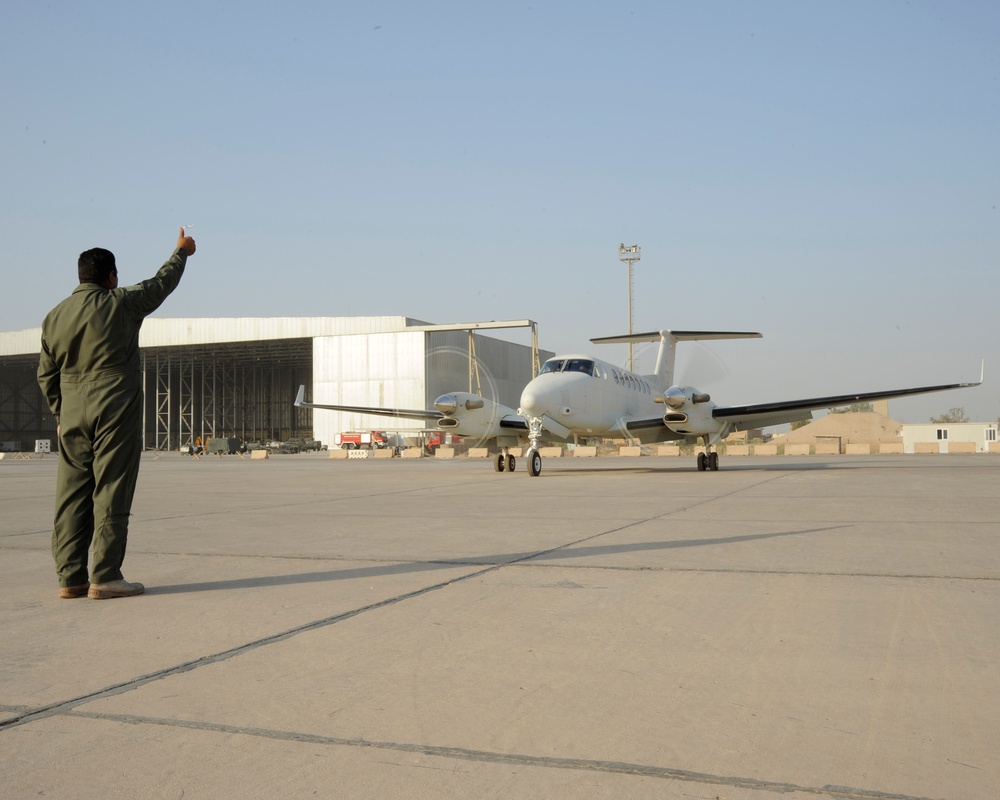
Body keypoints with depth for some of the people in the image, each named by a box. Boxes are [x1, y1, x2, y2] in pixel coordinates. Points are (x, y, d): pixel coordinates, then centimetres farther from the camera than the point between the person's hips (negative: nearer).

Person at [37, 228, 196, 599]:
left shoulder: (55, 316, 9)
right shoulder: (121, 304, -5)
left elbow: (46, 374, 14)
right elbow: (161, 283, 11)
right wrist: (181, 251, 27)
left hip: (73, 417, 6)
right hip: (116, 414, -5)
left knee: (71, 495, 7)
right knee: (111, 492, -3)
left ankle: (70, 577, 11)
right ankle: (104, 577, -3)